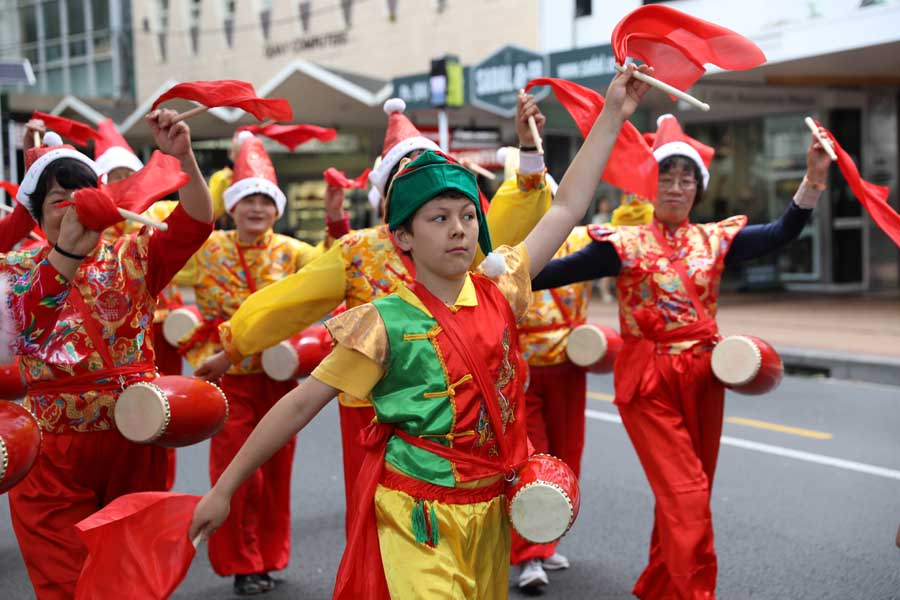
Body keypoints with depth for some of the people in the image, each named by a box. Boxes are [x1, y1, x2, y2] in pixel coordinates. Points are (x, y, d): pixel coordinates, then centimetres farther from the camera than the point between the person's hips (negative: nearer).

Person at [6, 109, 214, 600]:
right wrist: (66, 251, -32)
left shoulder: (133, 258, 3)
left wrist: (183, 157, -26)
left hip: (134, 443, 1)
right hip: (53, 454, -1)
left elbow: (195, 223, -11)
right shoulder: (16, 269, 2)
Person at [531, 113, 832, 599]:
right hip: (648, 381, -4)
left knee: (686, 495, 13)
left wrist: (812, 182, -18)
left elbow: (781, 234, -6)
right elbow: (558, 272, -14)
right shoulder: (625, 244, -4)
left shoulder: (715, 240, 6)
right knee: (686, 496, -10)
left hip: (702, 378, 5)